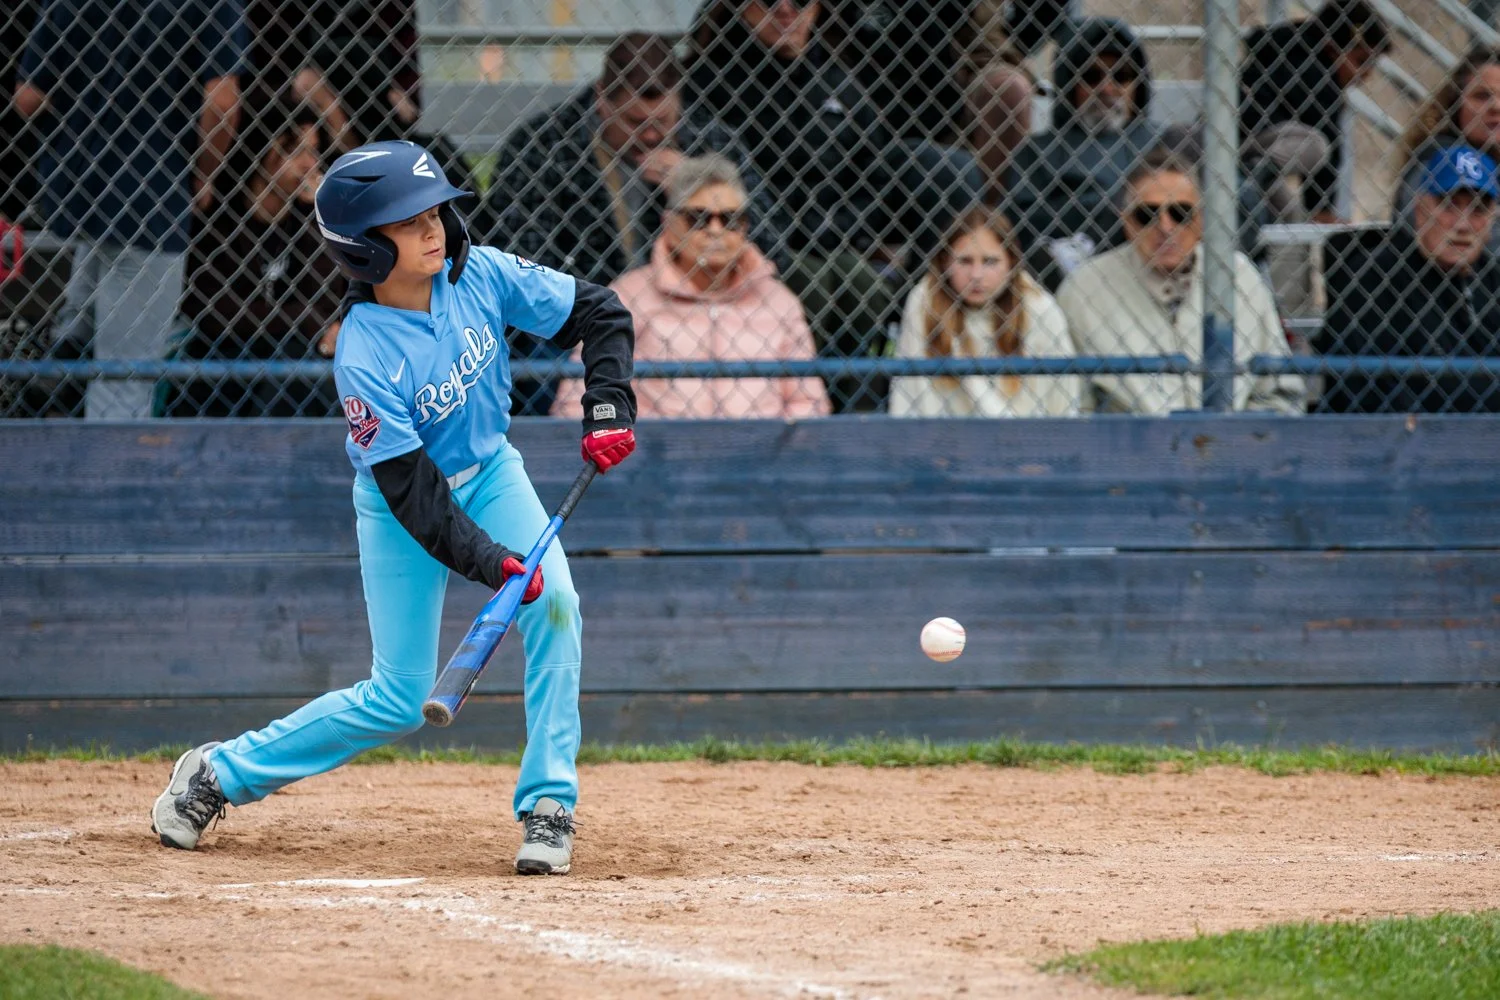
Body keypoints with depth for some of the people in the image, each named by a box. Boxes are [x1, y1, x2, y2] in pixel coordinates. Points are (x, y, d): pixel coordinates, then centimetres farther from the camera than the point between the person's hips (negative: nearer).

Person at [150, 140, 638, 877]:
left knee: (554, 607, -21)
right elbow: (412, 491, -29)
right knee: (398, 701, -2)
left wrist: (607, 408, -20)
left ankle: (548, 809, -12)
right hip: (401, 509, -4)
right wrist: (491, 563, -37)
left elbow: (598, 313, -7)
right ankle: (218, 774, 16)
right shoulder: (365, 358, -31)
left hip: (489, 472, 4)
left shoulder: (479, 275, -18)